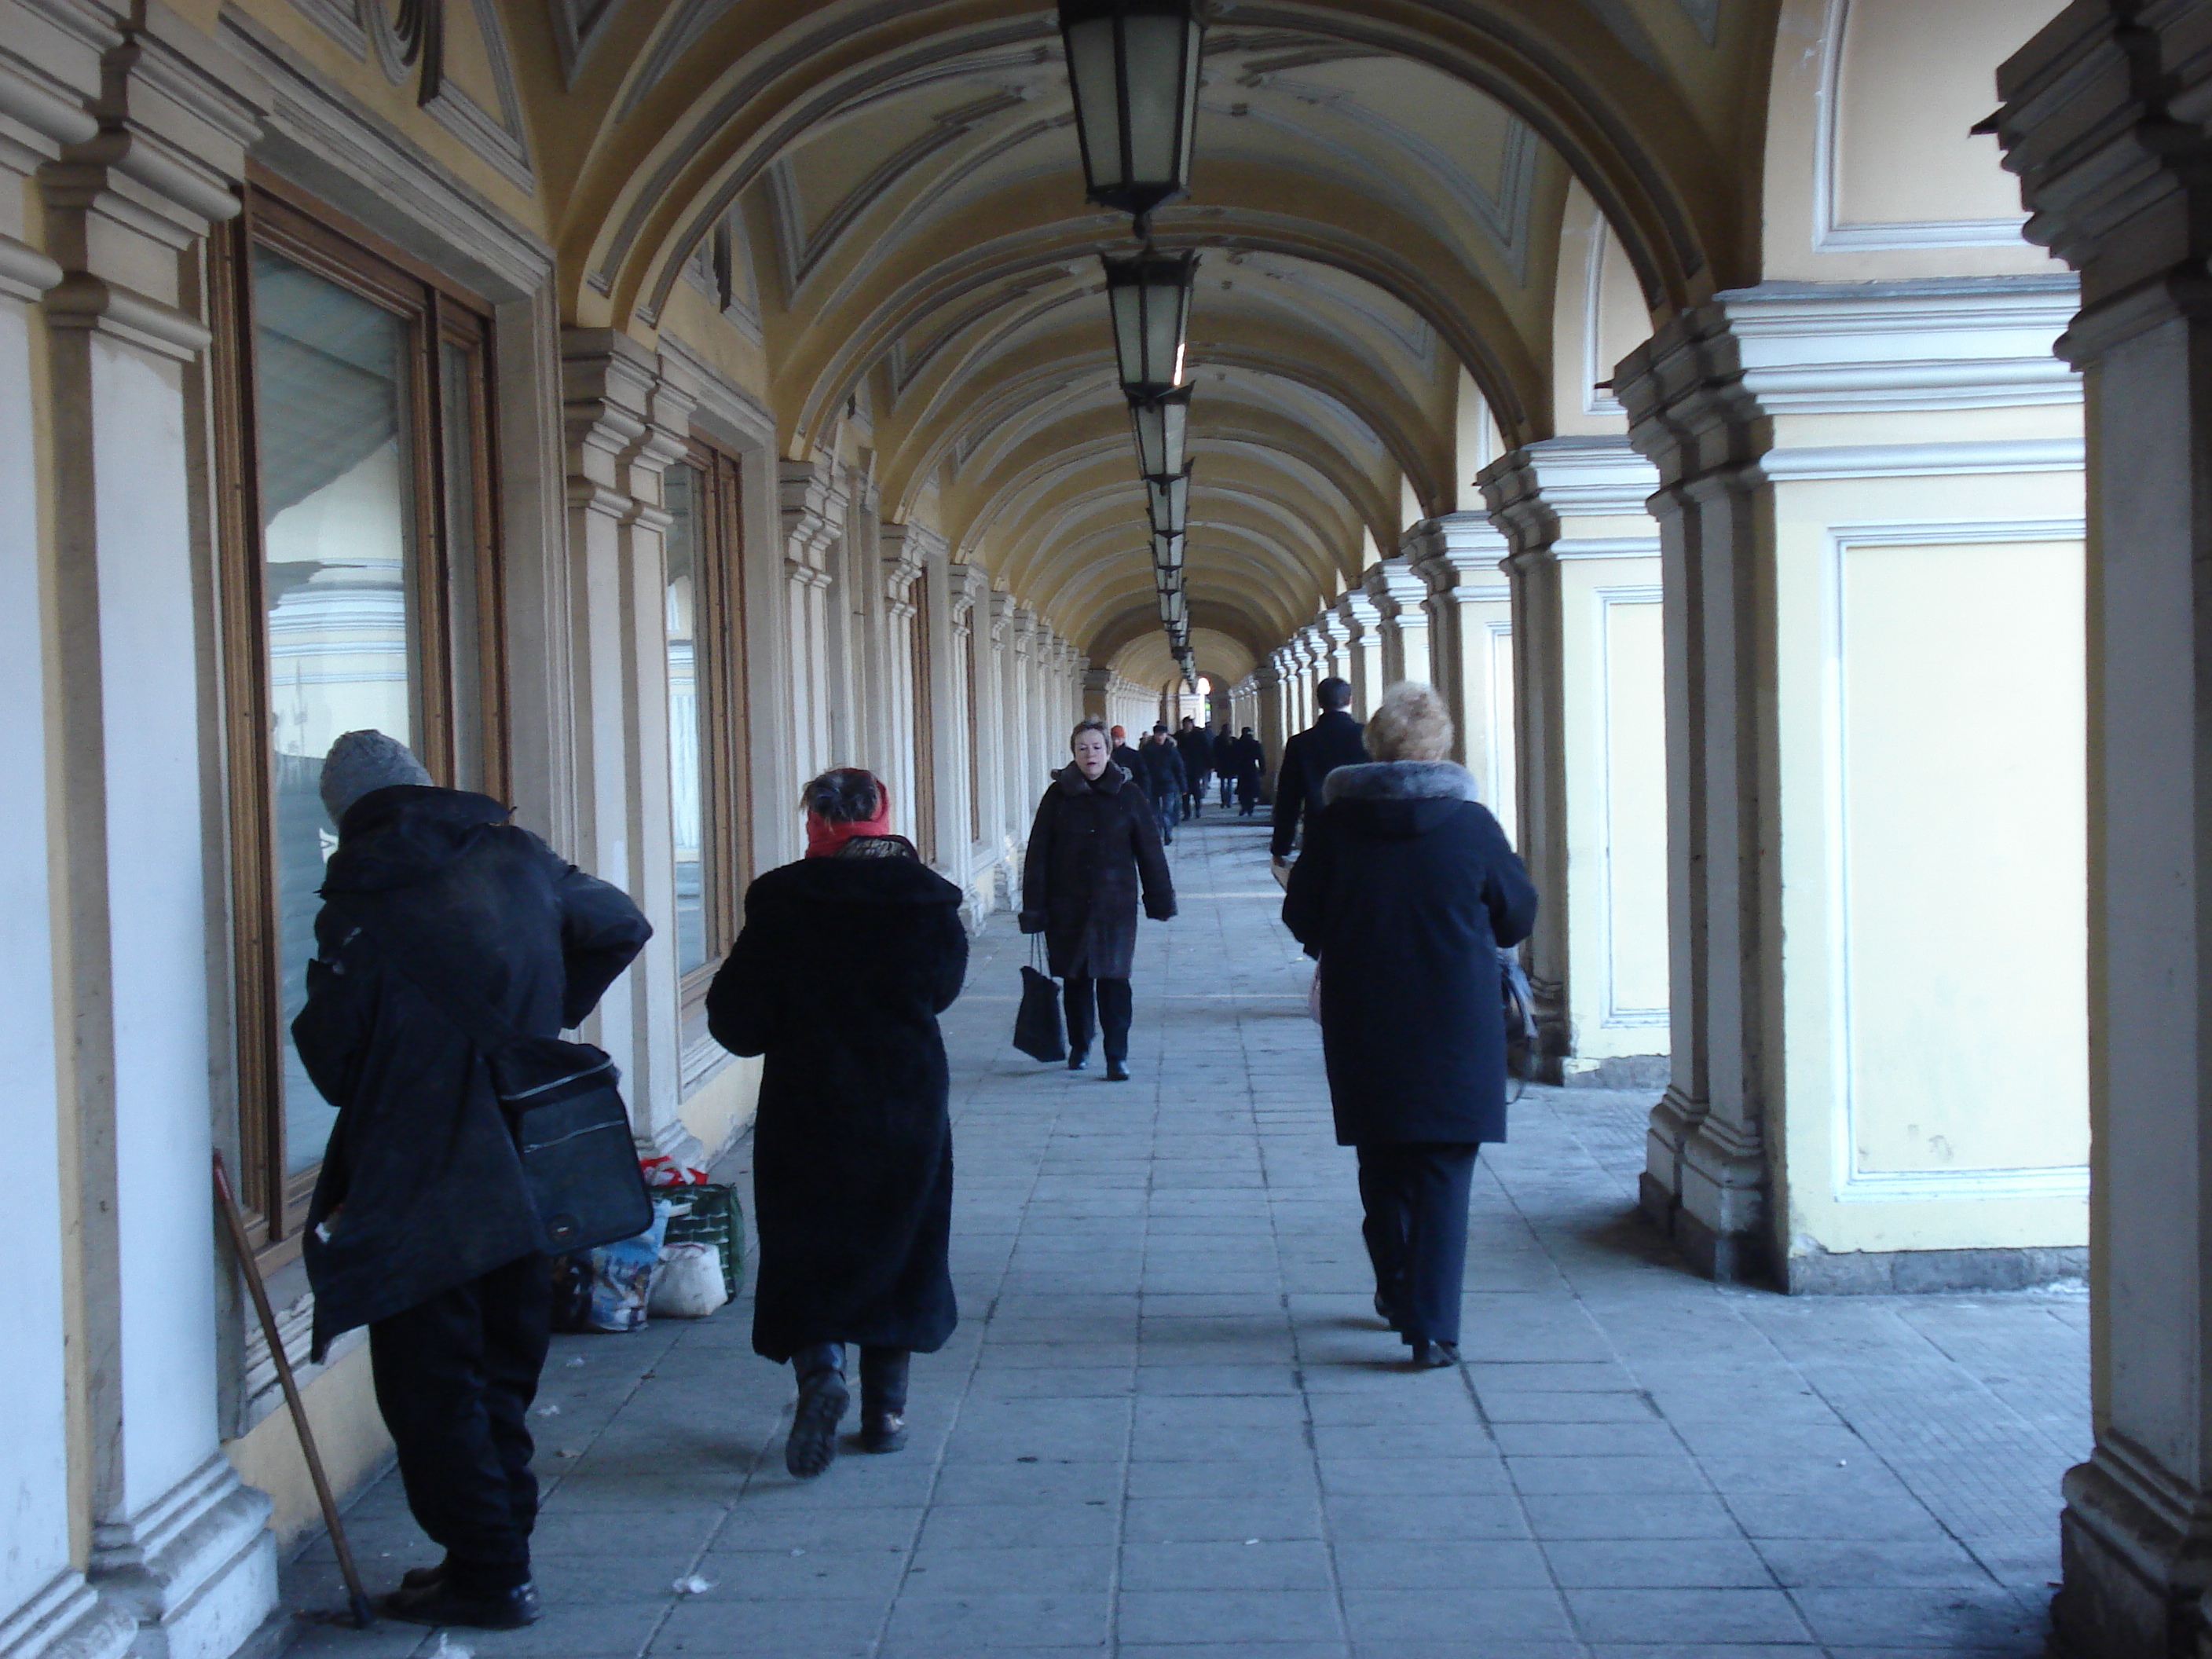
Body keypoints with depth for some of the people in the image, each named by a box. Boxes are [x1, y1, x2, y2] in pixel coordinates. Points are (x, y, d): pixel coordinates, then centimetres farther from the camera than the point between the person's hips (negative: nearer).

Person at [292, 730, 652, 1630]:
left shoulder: (360, 902, -11)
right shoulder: (517, 857, 4)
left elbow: (332, 1058, -9)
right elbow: (622, 925, 20)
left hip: (416, 1188, -6)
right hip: (528, 1176, 6)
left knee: (431, 1385, 4)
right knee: (504, 1370, 17)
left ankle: (487, 1571, 6)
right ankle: (502, 1547, 24)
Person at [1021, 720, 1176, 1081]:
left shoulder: (1127, 794, 0)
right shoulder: (1059, 795, 1)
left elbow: (1149, 849, 5)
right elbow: (1038, 854, 0)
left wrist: (1160, 899, 5)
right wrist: (1034, 908, -4)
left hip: (1115, 904, -1)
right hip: (1068, 904, 1)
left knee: (1113, 979, -6)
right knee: (1075, 978, 10)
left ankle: (1117, 1056, -2)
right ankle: (1079, 1047, 28)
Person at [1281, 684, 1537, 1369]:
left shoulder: (1334, 823, -6)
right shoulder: (1472, 824, -9)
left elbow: (1301, 918, 3)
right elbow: (1519, 915, 3)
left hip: (1363, 1024, 2)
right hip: (1456, 1025, -2)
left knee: (1382, 1165, 19)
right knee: (1444, 1175, 2)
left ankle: (1397, 1293, 32)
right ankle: (1432, 1326, -4)